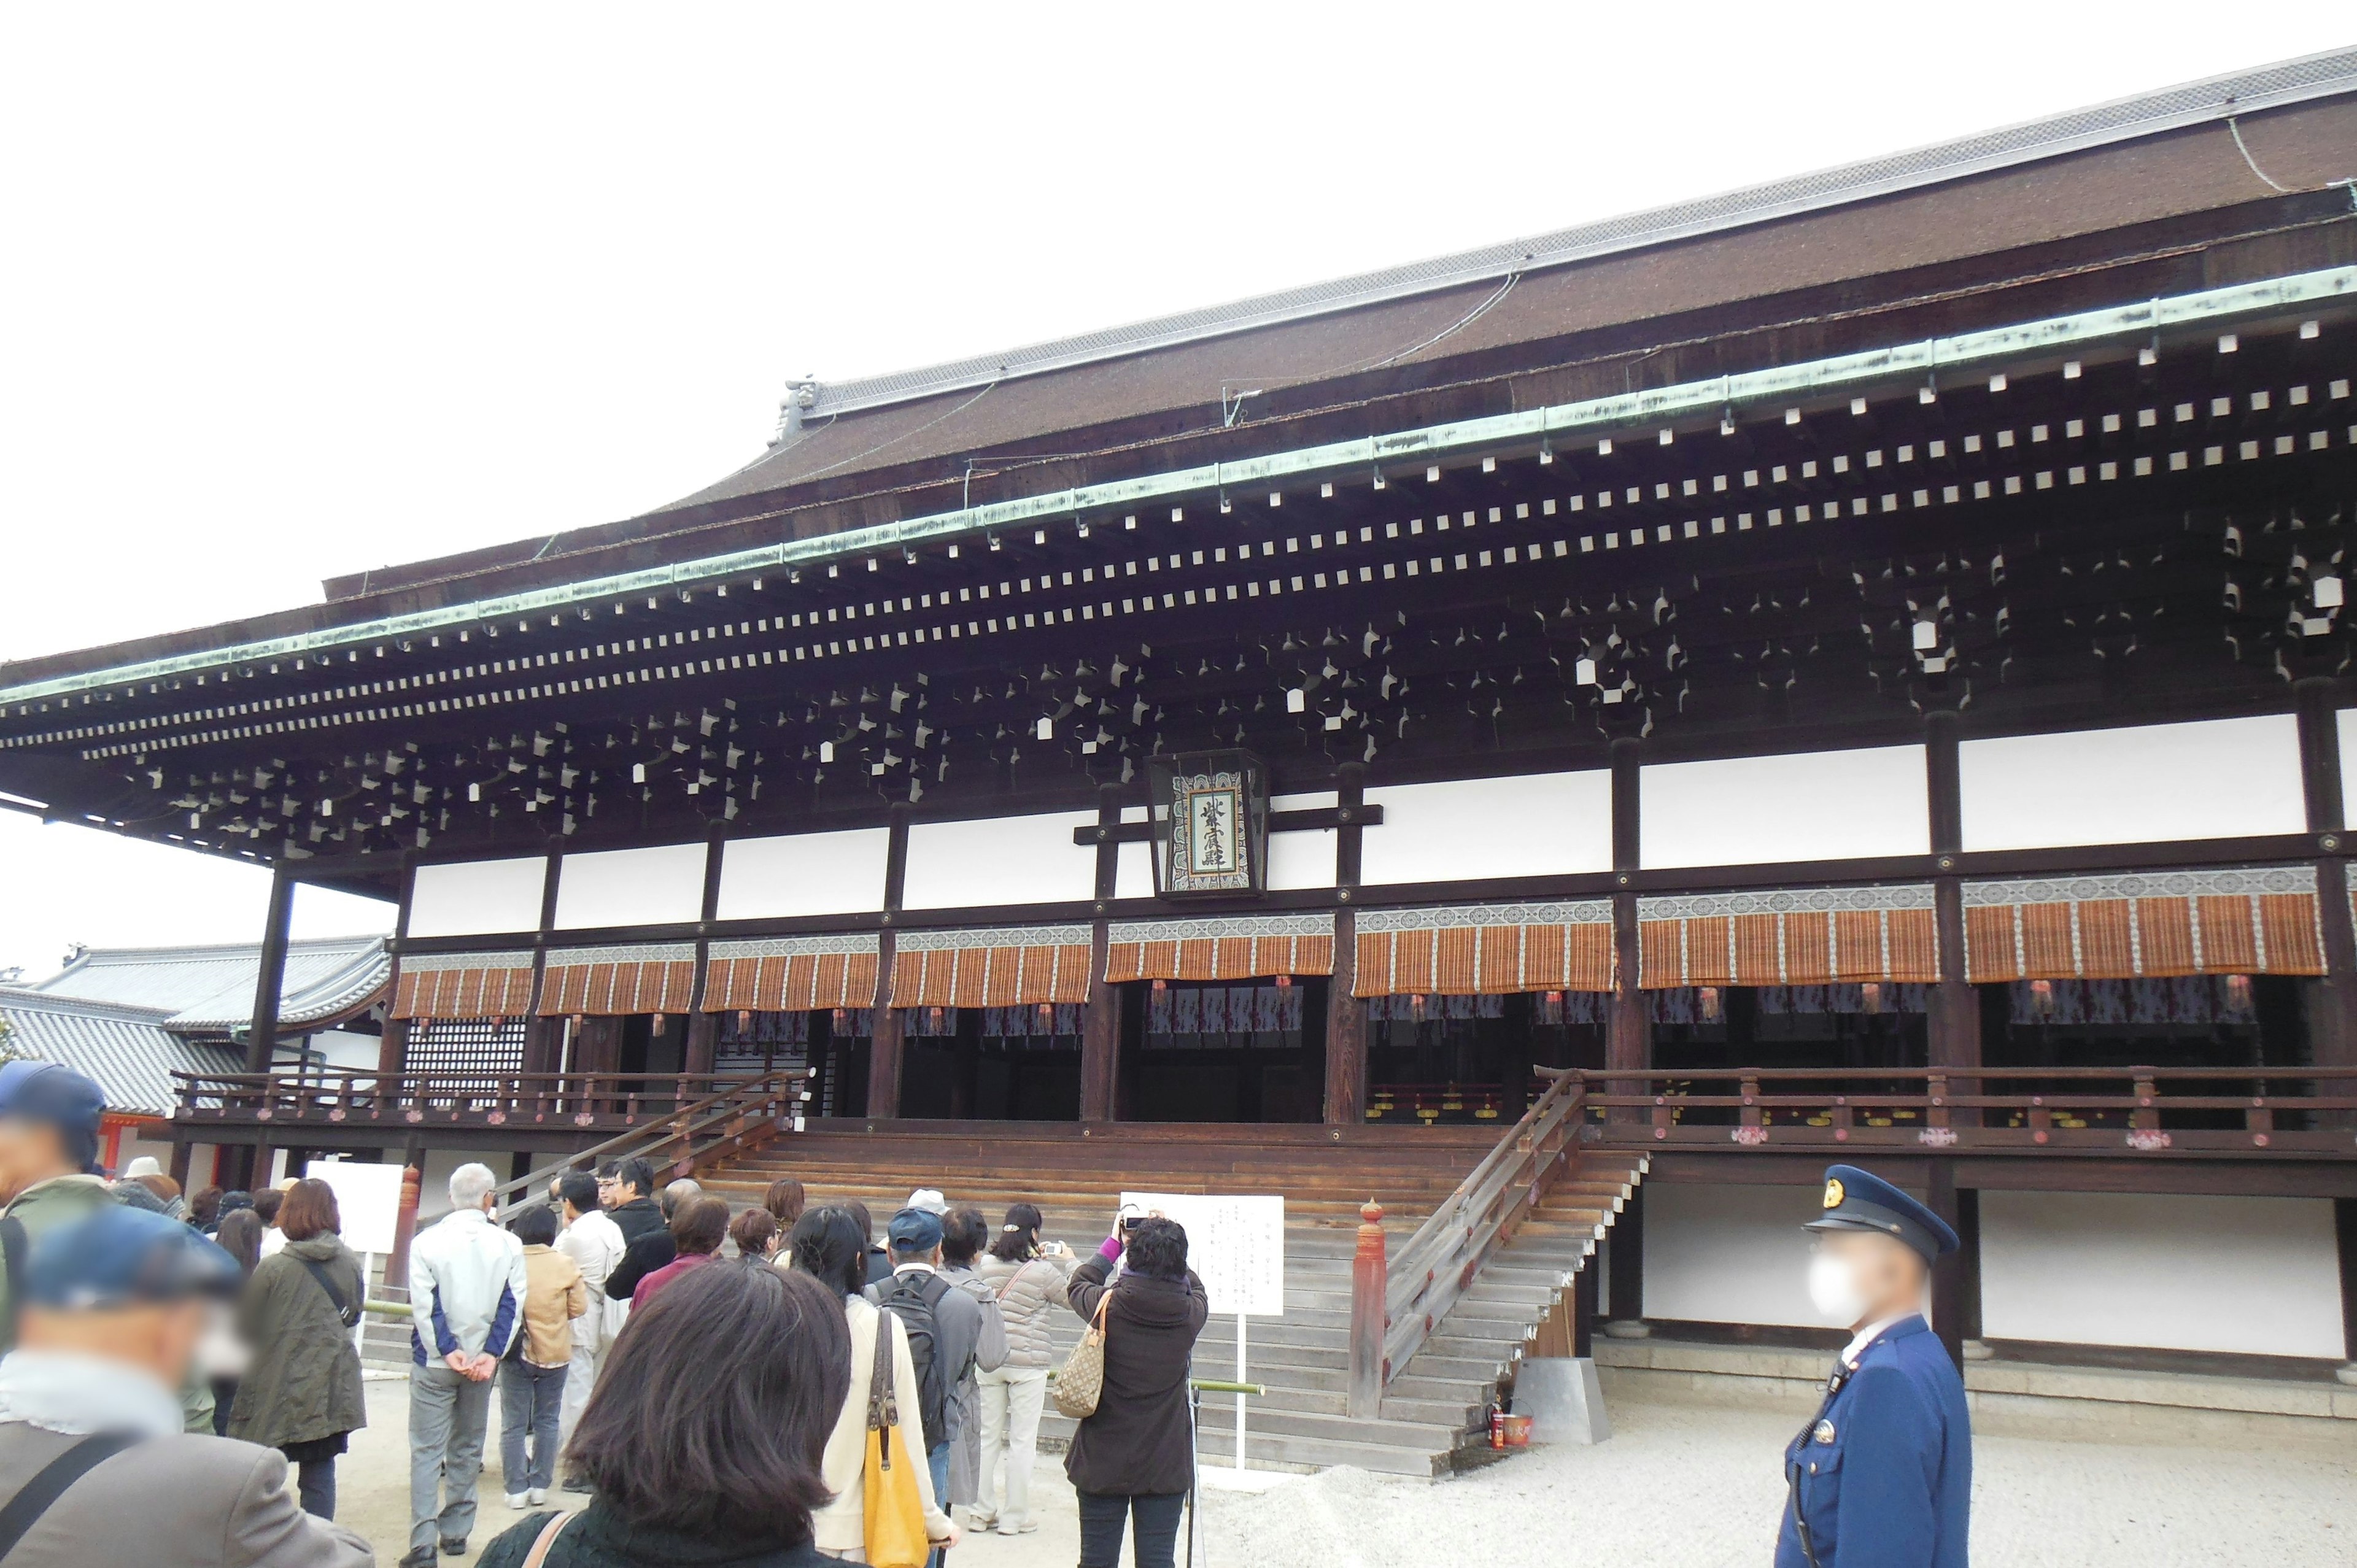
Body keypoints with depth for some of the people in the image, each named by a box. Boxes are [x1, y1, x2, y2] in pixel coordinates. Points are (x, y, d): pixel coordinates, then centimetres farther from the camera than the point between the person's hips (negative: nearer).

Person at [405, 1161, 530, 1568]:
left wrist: (447, 1350, -11)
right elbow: (513, 1303, -6)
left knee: (427, 1450, 1)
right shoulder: (509, 1244, -3)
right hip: (482, 1362, 2)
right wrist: (491, 1354, -8)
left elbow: (424, 1304, -12)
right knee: (467, 1448, 16)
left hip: (434, 1363, -2)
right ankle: (456, 1532, 22)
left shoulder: (427, 1241, -8)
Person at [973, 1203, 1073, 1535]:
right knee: (1022, 1441, 5)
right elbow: (1074, 1298, 1)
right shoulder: (1044, 1272, -13)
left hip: (990, 1361, 4)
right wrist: (1070, 1263, 12)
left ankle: (981, 1511, 20)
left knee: (988, 1437, 13)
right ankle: (1015, 1517, 10)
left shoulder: (986, 1265, -1)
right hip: (1028, 1364, -4)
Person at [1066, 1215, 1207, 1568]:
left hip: (1103, 1462, 0)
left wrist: (1113, 1244, 18)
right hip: (1165, 1465, 0)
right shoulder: (1191, 1314, -13)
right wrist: (1169, 1246, 16)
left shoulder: (1108, 1307, -14)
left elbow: (1078, 1286, 10)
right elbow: (1193, 1287, 13)